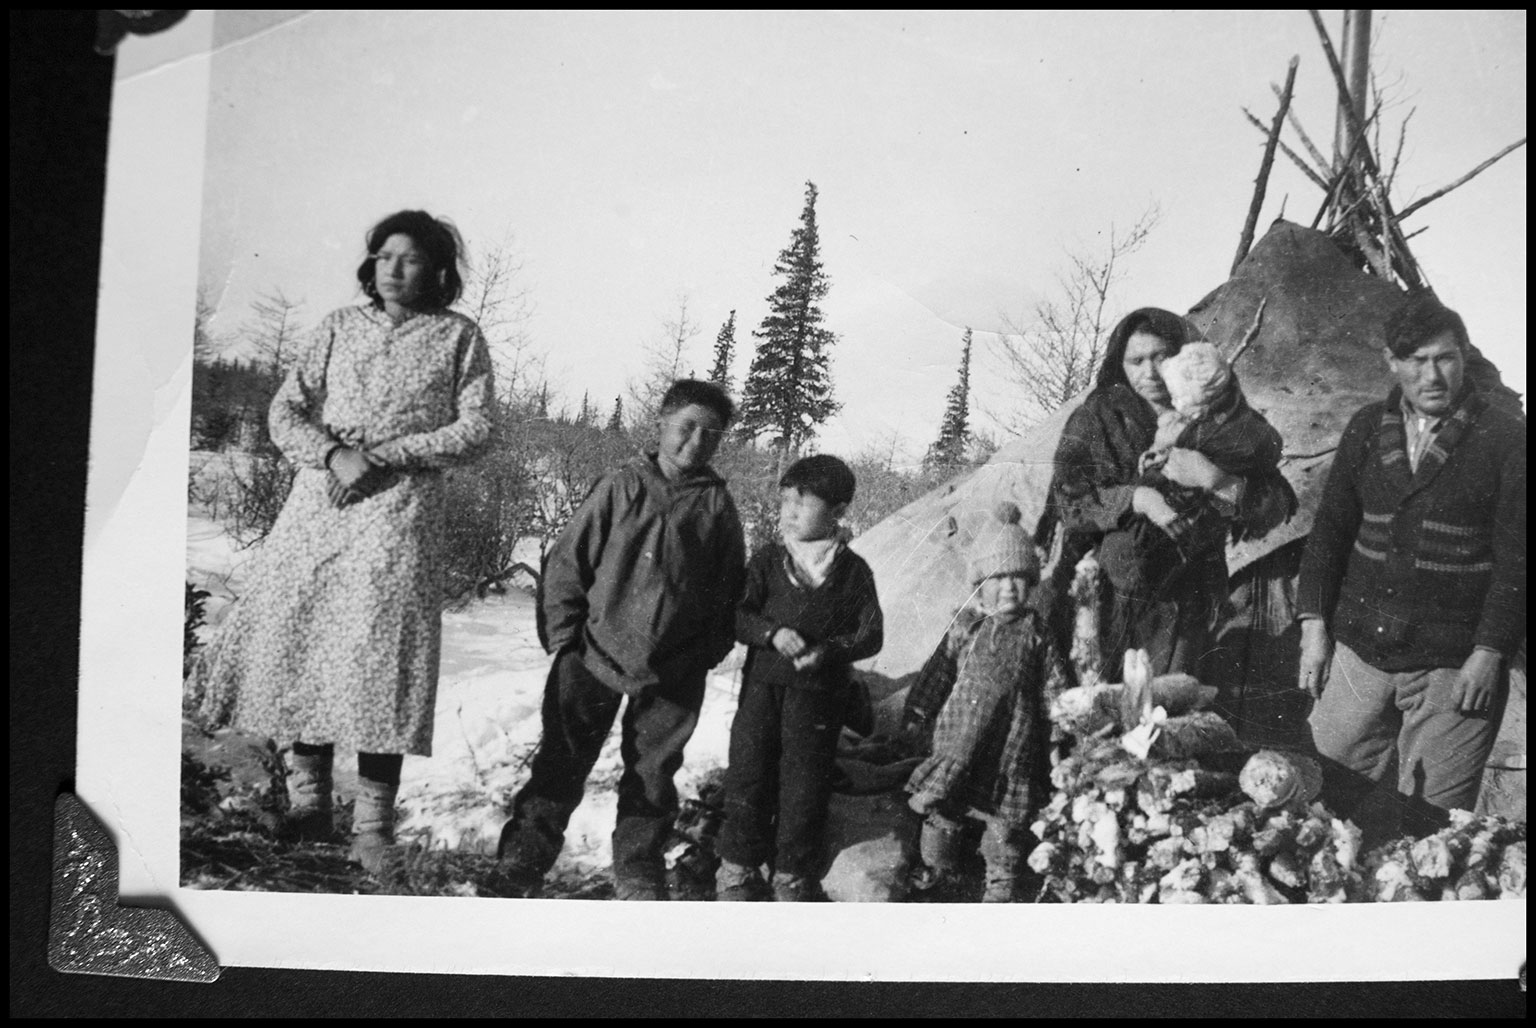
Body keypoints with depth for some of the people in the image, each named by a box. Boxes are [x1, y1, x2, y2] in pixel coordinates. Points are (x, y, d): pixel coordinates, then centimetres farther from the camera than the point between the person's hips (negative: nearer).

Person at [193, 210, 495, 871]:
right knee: (295, 636, -2)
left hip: (402, 505, -3)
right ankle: (307, 804, 10)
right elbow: (285, 410, 10)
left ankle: (373, 827, -3)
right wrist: (334, 454, -11)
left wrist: (381, 456, -9)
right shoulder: (341, 326, 15)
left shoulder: (458, 336, 7)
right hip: (320, 497, 3)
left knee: (379, 650, -9)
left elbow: (475, 430, -1)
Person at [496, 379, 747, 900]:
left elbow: (730, 587, 8)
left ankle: (638, 871, 28)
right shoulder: (620, 486, -3)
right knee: (561, 763, 4)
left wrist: (708, 652, 2)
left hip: (674, 674, 1)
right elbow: (566, 561, 0)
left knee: (652, 773, 13)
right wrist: (564, 635, -4)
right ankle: (518, 866, 16)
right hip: (595, 655, -1)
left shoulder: (717, 504, 1)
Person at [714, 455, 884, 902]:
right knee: (748, 774, 3)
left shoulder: (853, 570, 1)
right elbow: (737, 614, -1)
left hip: (819, 692, -1)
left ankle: (794, 875, 21)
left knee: (805, 782, 4)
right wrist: (772, 633, -19)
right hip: (763, 684, 1)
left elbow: (871, 634, 0)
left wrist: (830, 650, -18)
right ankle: (738, 868, 19)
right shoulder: (767, 560, 2)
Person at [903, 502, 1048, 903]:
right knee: (943, 802, 11)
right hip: (961, 730, 1)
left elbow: (1049, 684, 4)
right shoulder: (966, 624, -2)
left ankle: (1002, 879, 26)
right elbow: (940, 668, 6)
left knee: (1007, 813, 8)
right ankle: (936, 863, 33)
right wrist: (919, 706, 8)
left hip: (1013, 736, -1)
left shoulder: (1034, 630, -3)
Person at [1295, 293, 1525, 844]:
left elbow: (1515, 557, -5)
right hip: (1358, 651, 4)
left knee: (1430, 822, 2)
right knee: (1329, 803, 7)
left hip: (1454, 665, -3)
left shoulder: (1506, 438, -3)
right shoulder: (1367, 428, 9)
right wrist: (1314, 626, 5)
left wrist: (1489, 654, -11)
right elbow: (1330, 530, 12)